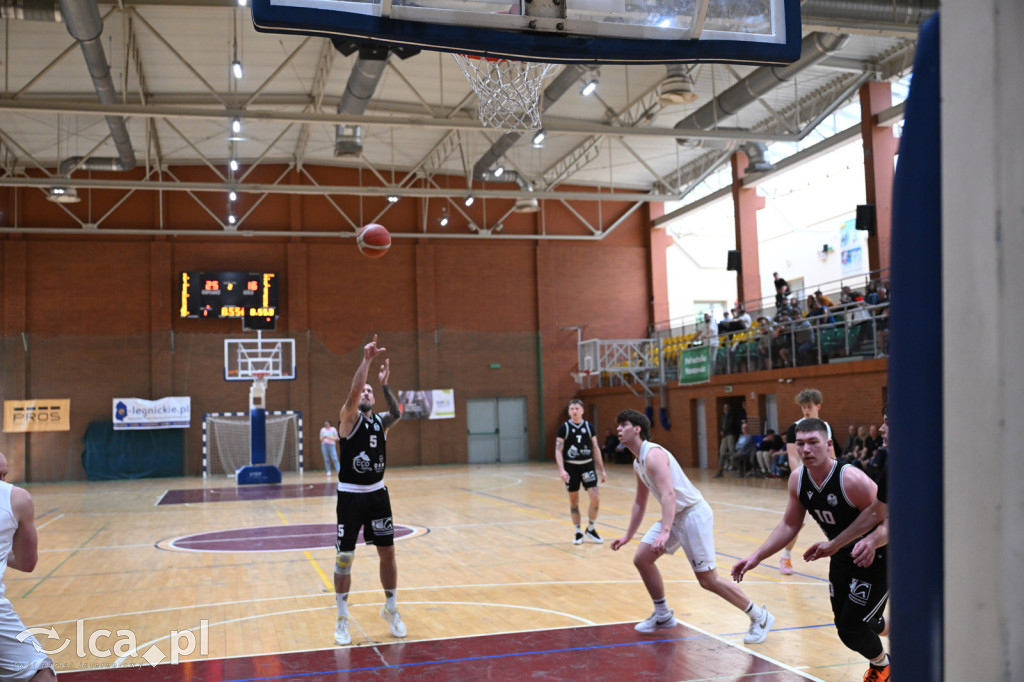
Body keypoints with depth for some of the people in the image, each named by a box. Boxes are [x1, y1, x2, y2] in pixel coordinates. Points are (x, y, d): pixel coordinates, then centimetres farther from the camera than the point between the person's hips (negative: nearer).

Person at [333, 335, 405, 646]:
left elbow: (397, 415, -17)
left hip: (377, 493, 4)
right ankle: (342, 619, 14)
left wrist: (385, 385, -19)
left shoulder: (380, 421, 6)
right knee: (344, 557, 1)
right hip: (350, 495, -4)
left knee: (387, 552, 8)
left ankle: (391, 609, 25)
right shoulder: (349, 418, -6)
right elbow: (353, 390, -25)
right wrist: (367, 359, -30)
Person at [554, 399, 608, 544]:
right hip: (571, 467, -1)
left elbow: (596, 449, 9)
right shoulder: (564, 427, -2)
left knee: (596, 498, -10)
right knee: (574, 501, 5)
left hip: (587, 465, 1)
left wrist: (602, 470, 7)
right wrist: (561, 469, -19)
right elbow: (558, 450, -6)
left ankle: (590, 530, 10)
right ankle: (578, 533, 19)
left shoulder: (589, 427, 5)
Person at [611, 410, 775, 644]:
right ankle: (663, 616, 21)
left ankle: (760, 617, 7)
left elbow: (669, 495, -31)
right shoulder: (638, 462, 11)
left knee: (708, 580, -9)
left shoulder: (653, 454, -20)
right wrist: (627, 536, 23)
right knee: (641, 559, 5)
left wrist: (664, 532, -41)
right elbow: (640, 502, 22)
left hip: (693, 513, -9)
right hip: (675, 515, 9)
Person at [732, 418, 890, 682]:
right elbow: (789, 525, 3)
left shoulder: (852, 479, -31)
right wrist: (756, 557, -2)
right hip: (842, 558, 7)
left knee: (851, 629, -8)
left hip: (875, 560, -7)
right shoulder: (798, 479, -10)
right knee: (845, 623, 16)